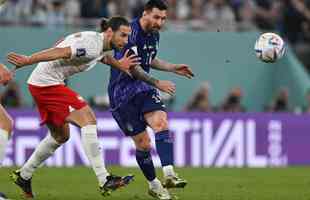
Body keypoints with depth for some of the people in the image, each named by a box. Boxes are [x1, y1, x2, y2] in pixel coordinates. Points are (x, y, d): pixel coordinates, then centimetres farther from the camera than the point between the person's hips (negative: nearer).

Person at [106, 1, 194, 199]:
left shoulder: (154, 34, 9)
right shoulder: (131, 33, -18)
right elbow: (131, 67, -21)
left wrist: (174, 68, 18)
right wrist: (157, 83, -19)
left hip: (143, 88, 6)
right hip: (122, 92, -6)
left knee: (160, 121, -21)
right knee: (143, 143, -5)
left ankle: (169, 174, -33)